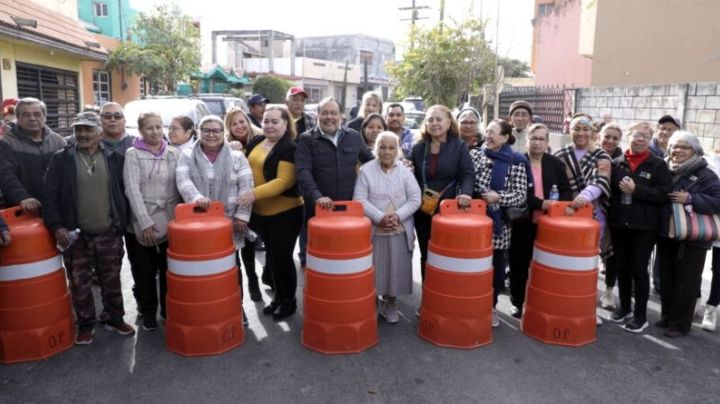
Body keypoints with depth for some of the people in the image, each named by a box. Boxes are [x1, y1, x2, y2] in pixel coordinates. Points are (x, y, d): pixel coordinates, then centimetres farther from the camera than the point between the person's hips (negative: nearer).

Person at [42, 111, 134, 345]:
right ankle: (85, 325, 26)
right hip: (76, 235, -1)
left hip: (109, 233, 1)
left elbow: (124, 193, 8)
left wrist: (123, 224, 3)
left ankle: (115, 319, 30)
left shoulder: (114, 158, 3)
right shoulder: (61, 158, -1)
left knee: (111, 281, 13)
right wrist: (56, 226, -12)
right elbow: (50, 196, -2)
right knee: (80, 284, 10)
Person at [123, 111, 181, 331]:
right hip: (143, 222, -2)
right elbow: (132, 190, -9)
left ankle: (168, 310, 25)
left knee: (169, 269, 8)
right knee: (145, 271, 6)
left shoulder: (173, 153, 7)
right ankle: (148, 313, 23)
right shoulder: (133, 154, -2)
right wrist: (145, 222, -14)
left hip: (170, 220, 2)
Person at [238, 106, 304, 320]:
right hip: (260, 211, 7)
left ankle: (290, 300, 21)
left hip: (285, 212, -7)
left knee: (283, 257, 2)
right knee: (271, 256, 16)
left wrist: (254, 193, -32)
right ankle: (278, 297, 32)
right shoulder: (255, 142, 8)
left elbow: (283, 181, -24)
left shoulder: (290, 148, -15)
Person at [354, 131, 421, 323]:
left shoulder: (405, 171, 2)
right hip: (373, 231, -1)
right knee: (373, 269, 6)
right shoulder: (366, 170, -3)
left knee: (396, 269, 9)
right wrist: (380, 218, -19)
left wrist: (398, 216, -15)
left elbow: (415, 199, -1)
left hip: (400, 231, 2)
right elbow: (360, 199, -9)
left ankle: (390, 302, 27)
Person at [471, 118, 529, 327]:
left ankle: (491, 306, 30)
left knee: (497, 266, 11)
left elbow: (521, 195, -8)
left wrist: (499, 197, -22)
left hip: (500, 223, -1)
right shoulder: (474, 154, 3)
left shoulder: (516, 161, -4)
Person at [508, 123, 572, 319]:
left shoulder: (556, 163, 9)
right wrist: (541, 203, -20)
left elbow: (566, 190, 10)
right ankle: (517, 302, 21)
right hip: (522, 221, -2)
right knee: (519, 264, 7)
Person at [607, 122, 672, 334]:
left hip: (644, 226, -3)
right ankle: (624, 307, 28)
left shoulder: (658, 165, -1)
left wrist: (636, 190, -18)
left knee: (639, 270, 3)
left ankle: (641, 315, 15)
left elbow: (664, 195, -9)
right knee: (622, 268, 12)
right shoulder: (617, 163, 4)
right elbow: (608, 189, 5)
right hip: (619, 224, 3)